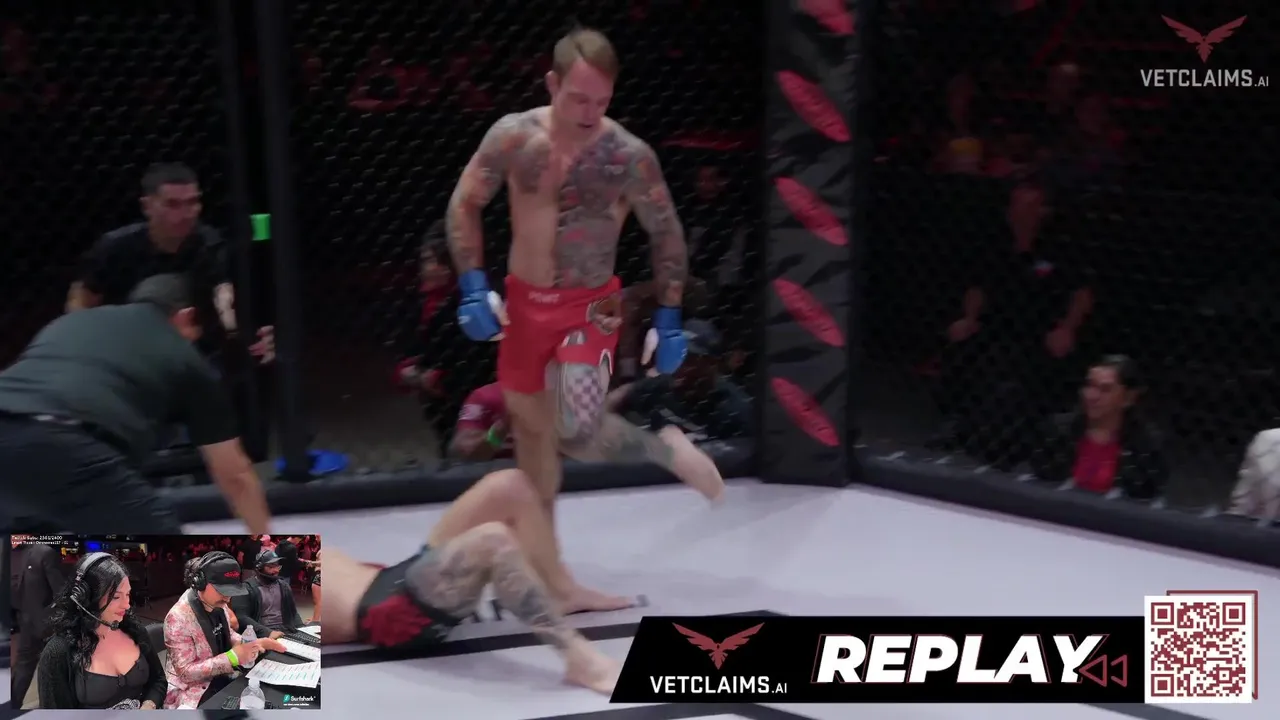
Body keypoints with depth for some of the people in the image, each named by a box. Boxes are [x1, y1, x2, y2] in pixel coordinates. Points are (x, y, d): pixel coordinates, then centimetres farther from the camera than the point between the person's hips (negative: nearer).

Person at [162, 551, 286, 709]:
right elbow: (186, 672, -24)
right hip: (194, 693, -7)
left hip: (221, 678, 8)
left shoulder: (217, 604, -1)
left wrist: (252, 644, -2)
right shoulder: (179, 618, -24)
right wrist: (233, 657, -28)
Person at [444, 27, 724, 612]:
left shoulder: (630, 156, -16)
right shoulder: (512, 138, -11)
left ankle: (667, 449, 9)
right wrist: (473, 288, -9)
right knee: (532, 426, 13)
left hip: (591, 305, -3)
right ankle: (544, 557, 28)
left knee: (577, 431, -21)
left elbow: (667, 236, -5)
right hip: (523, 301, 4)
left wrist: (669, 320, -6)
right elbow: (464, 206, 0)